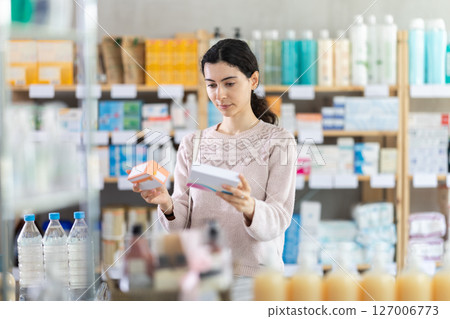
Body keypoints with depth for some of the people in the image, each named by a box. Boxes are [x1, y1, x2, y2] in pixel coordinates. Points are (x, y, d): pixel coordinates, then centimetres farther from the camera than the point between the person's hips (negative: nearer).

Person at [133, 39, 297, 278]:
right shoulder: (192, 144, 13)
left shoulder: (278, 141, 3)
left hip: (253, 274, -3)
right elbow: (181, 224, 9)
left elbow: (278, 221, -6)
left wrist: (249, 207, -27)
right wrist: (167, 204, -12)